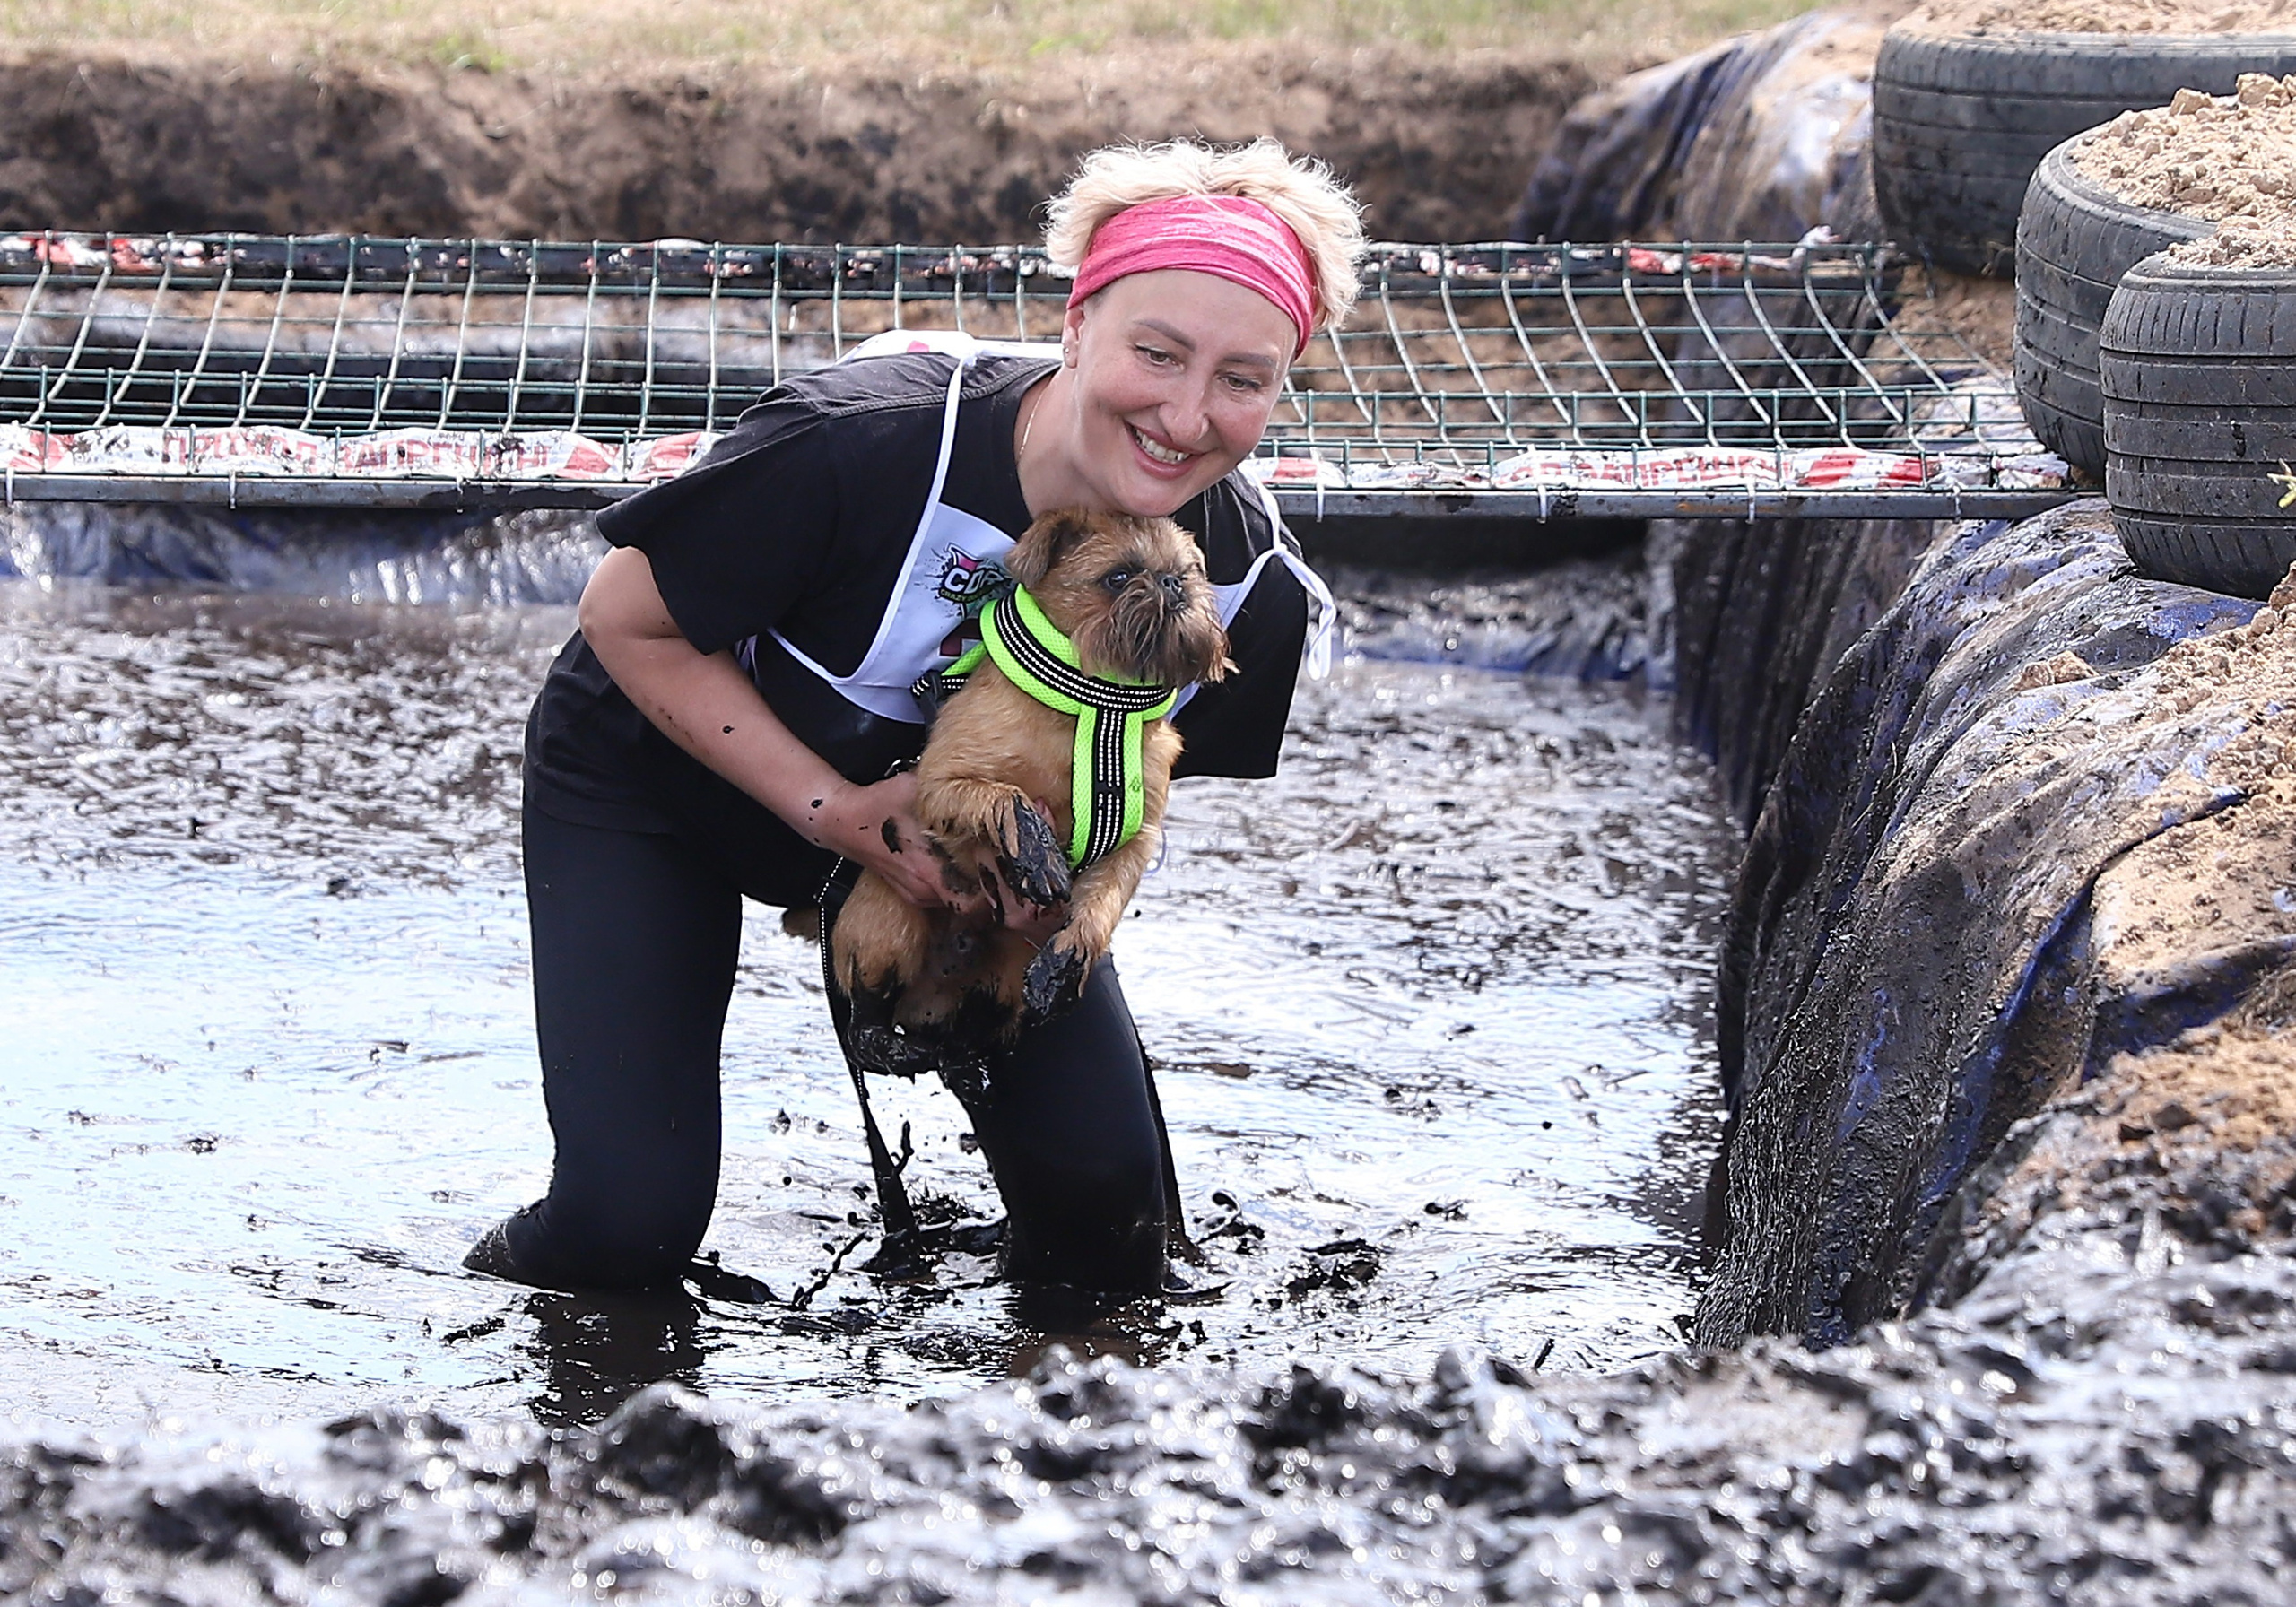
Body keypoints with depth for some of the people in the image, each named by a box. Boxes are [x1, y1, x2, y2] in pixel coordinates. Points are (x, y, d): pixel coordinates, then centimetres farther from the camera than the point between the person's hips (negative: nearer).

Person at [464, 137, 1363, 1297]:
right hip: (657, 778, -4)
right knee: (628, 1223, -15)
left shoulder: (1251, 582, -23)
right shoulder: (866, 439, -38)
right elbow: (628, 618, -22)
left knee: (1103, 1180, -10)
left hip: (956, 827, 4)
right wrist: (829, 808, -30)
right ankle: (482, 1307, 19)